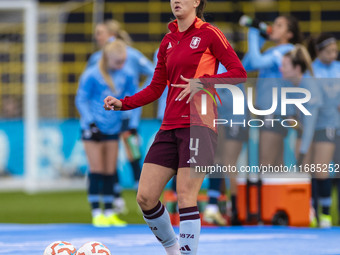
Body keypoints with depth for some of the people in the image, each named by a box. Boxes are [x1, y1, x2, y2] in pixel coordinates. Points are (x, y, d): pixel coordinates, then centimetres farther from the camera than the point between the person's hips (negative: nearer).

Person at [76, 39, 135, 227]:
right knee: (97, 171, -5)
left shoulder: (124, 76, 3)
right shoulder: (91, 76, -12)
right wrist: (90, 122, -14)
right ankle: (96, 214, -1)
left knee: (110, 172, 6)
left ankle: (109, 213, 10)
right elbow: (81, 101, -7)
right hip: (93, 129, -5)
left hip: (112, 130, 5)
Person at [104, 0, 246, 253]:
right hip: (170, 127, 6)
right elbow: (156, 88, 21)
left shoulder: (209, 34, 0)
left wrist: (202, 83, -15)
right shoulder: (168, 41, 17)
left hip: (198, 125, -6)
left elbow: (239, 73, -4)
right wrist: (122, 104, 8)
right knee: (145, 197, -1)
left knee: (186, 196, -13)